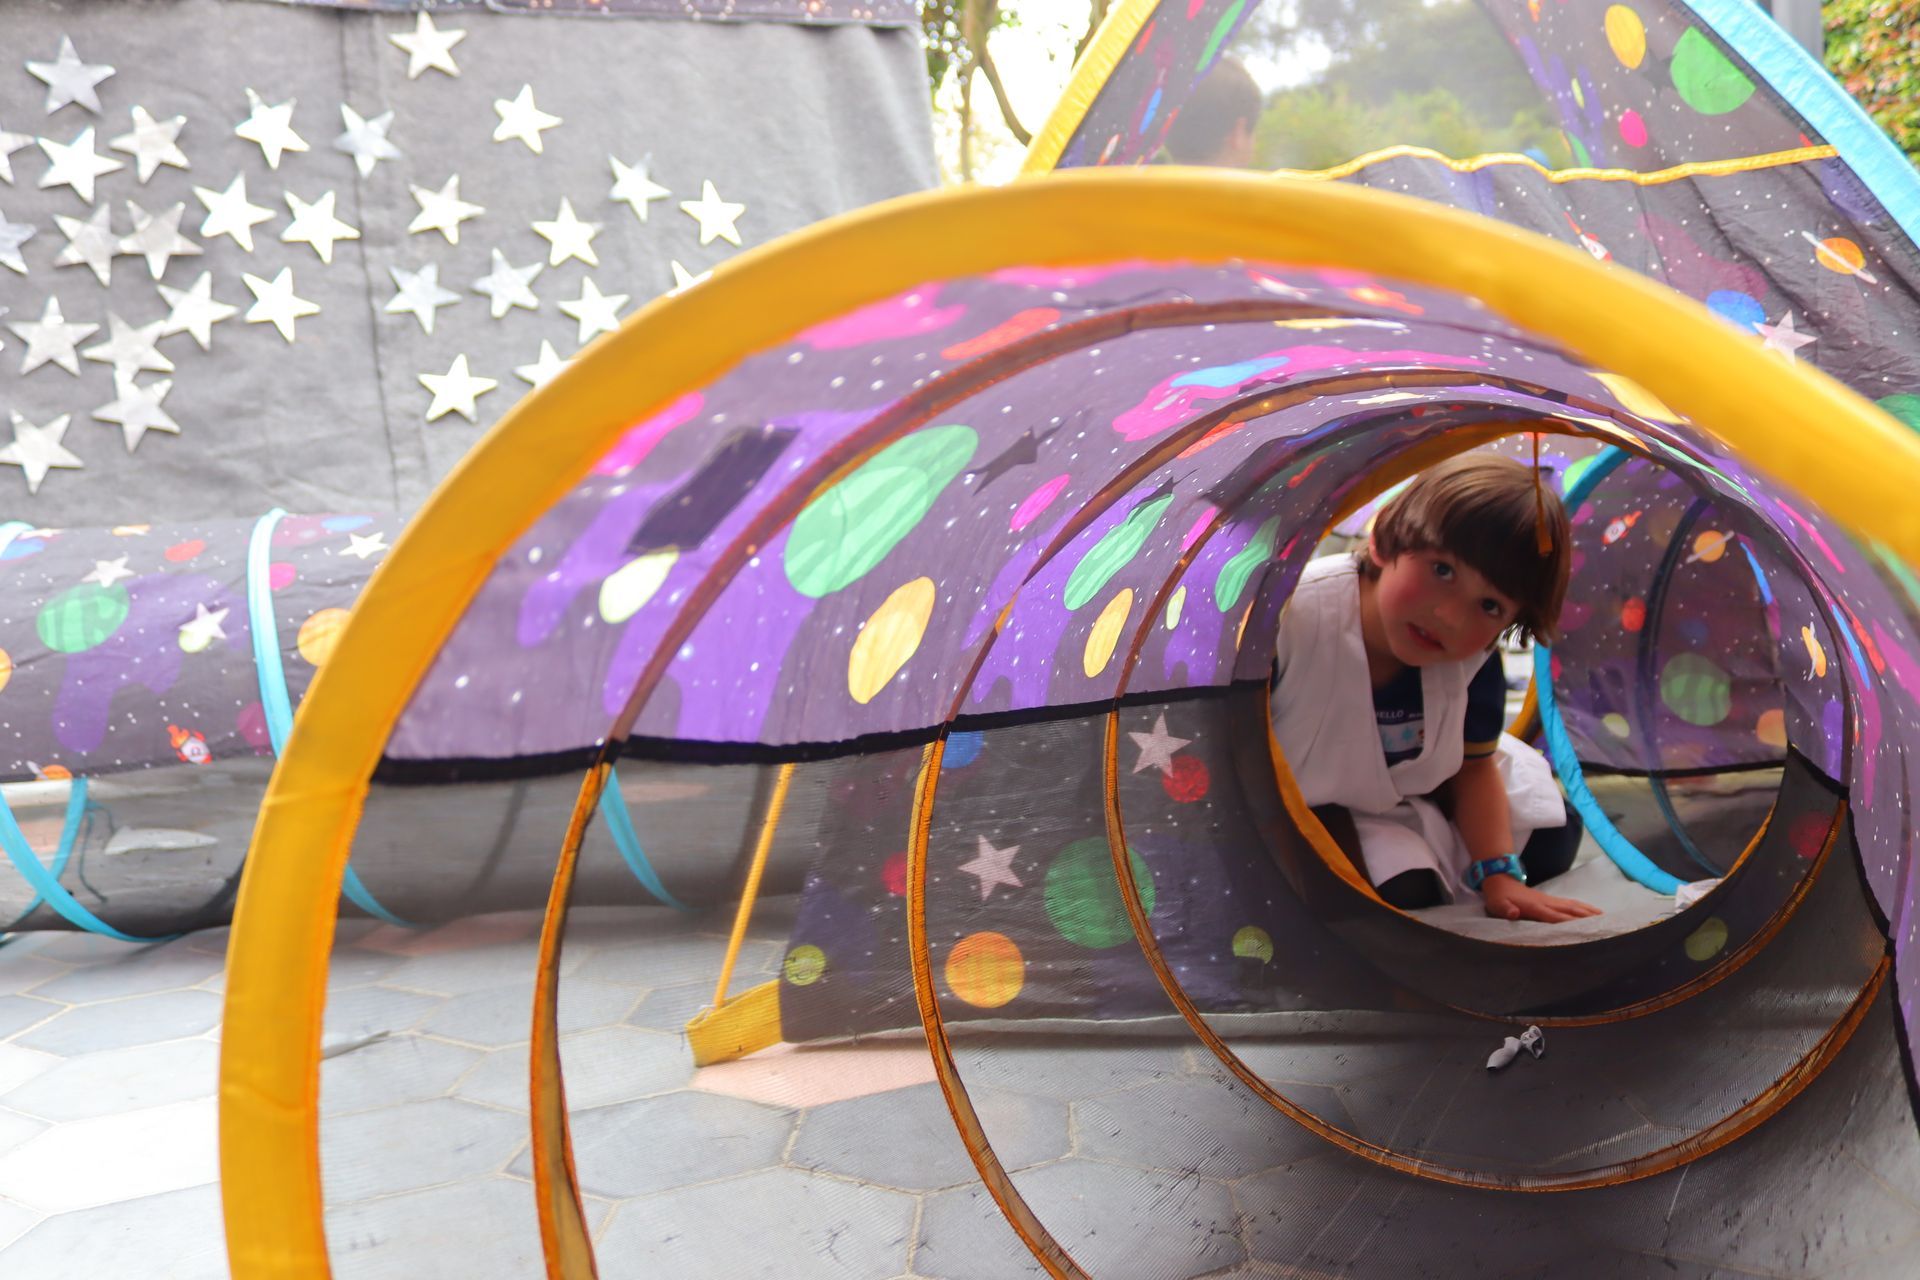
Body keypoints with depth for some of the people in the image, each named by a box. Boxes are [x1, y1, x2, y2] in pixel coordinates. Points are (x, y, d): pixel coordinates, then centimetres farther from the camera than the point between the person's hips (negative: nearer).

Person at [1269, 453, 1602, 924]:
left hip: (1411, 788, 6)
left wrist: (1499, 876, -14)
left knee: (1550, 843, 10)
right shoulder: (1291, 615, -39)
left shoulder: (1474, 657, -21)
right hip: (1293, 803, -5)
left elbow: (1474, 768, -4)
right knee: (1403, 890, -27)